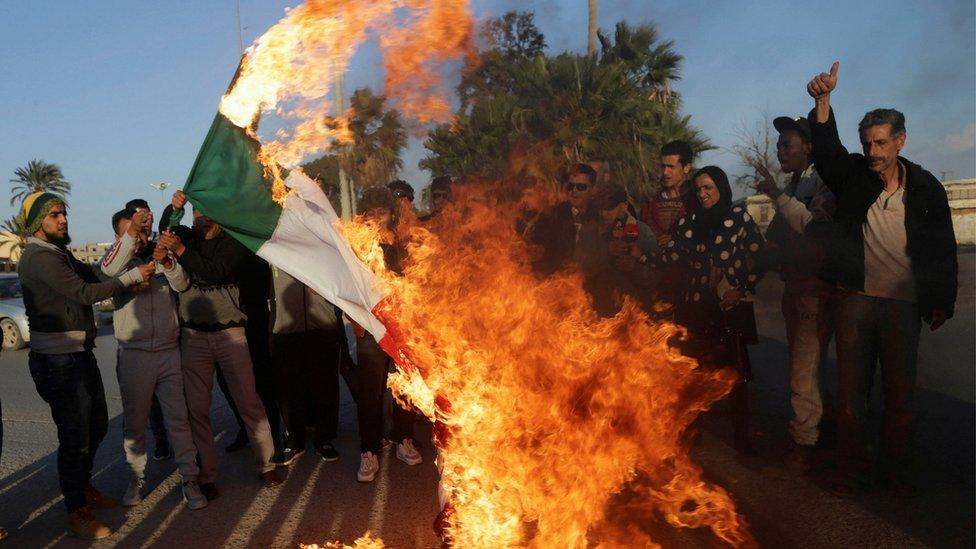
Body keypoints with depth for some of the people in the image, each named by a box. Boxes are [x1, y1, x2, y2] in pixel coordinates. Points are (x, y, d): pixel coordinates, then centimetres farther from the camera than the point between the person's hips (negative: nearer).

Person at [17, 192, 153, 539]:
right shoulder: (39, 257, -16)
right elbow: (85, 293, -23)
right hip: (58, 360, -10)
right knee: (75, 436, -3)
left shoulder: (60, 253, 16)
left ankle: (84, 487, 38)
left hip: (80, 353, 10)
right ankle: (76, 513, 10)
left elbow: (96, 275, 7)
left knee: (96, 426, 19)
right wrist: (134, 276, -18)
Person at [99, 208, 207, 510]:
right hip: (134, 356, -1)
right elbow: (108, 271, -22)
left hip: (169, 352, 1)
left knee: (179, 417, 0)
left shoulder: (162, 256, 10)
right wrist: (130, 234, -31)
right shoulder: (118, 259, 2)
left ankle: (190, 479, 5)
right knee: (134, 421, 7)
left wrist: (167, 264, -24)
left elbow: (182, 284, -5)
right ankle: (137, 479, 22)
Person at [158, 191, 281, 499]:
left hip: (229, 332, -3)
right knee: (196, 408, 2)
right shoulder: (186, 237, 13)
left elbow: (216, 272, -15)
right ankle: (206, 474, 11)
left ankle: (266, 465, 11)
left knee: (249, 401, 0)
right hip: (193, 335, 3)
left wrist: (180, 250, -21)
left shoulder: (233, 242, 0)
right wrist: (173, 209, -18)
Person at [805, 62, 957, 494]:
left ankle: (896, 470, 25)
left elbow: (944, 250, 6)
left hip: (903, 304, 0)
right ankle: (853, 470, 18)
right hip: (856, 300, 0)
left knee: (900, 393, 8)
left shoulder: (926, 189, 2)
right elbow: (827, 148, -16)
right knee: (851, 390, 5)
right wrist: (823, 100, -31)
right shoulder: (854, 175, 3)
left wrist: (942, 303, 5)